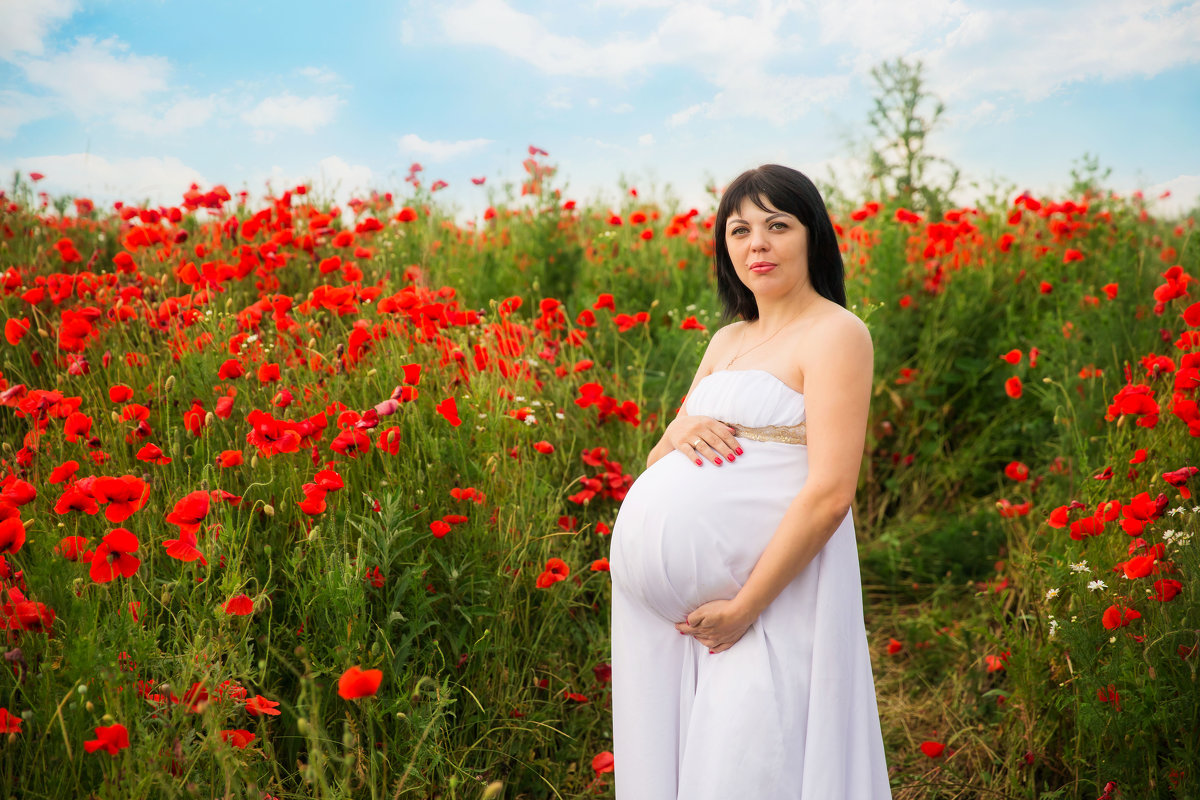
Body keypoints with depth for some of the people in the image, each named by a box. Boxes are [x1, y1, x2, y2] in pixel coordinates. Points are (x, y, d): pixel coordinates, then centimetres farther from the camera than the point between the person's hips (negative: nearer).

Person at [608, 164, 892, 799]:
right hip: (681, 599, 7)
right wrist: (679, 432, -5)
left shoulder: (836, 333, -7)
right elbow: (658, 470, 18)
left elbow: (830, 495, -16)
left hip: (778, 591, -7)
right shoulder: (727, 341, 16)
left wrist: (745, 606, -18)